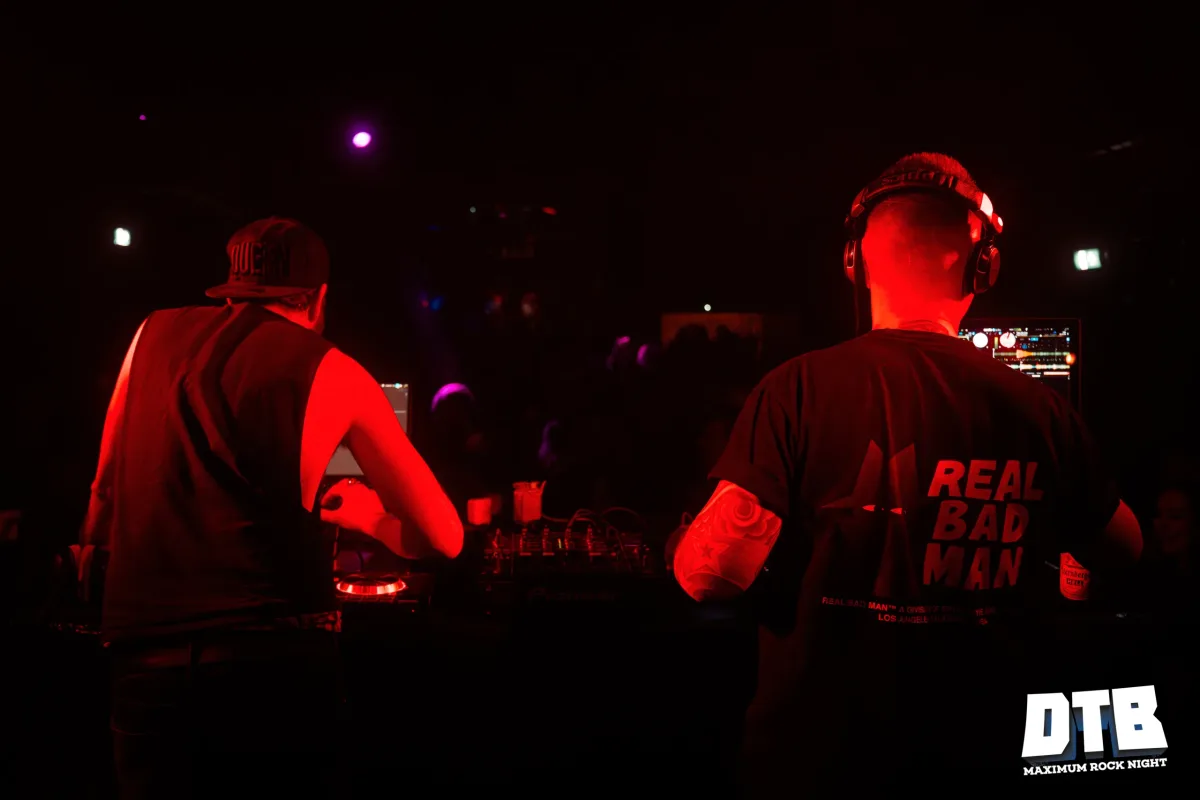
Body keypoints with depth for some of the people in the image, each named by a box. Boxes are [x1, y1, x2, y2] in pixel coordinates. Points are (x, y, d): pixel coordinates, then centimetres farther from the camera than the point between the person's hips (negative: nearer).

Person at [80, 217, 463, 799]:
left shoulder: (155, 333, 14)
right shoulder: (334, 374, 5)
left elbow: (102, 514, 20)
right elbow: (443, 538, 8)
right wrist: (369, 516, 27)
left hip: (144, 651, 3)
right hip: (277, 660, -2)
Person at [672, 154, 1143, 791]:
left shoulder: (802, 388, -17)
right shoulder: (1041, 410, -7)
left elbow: (710, 571, -23)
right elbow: (1121, 548, 10)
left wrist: (684, 547, 1)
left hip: (811, 759, -2)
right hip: (980, 755, 3)